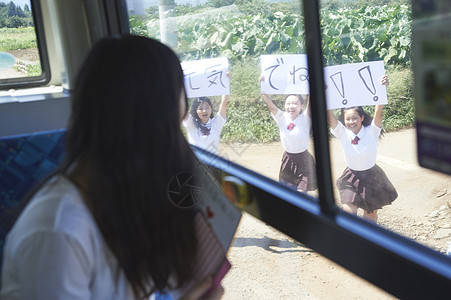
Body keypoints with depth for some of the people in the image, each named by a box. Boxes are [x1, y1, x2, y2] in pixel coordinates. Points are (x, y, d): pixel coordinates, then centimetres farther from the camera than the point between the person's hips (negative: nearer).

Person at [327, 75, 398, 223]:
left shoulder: (371, 132, -15)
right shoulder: (342, 133, -12)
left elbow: (378, 112, -29)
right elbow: (330, 115, -23)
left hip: (371, 178, 0)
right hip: (351, 178, 0)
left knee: (370, 214, 14)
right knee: (348, 214, -13)